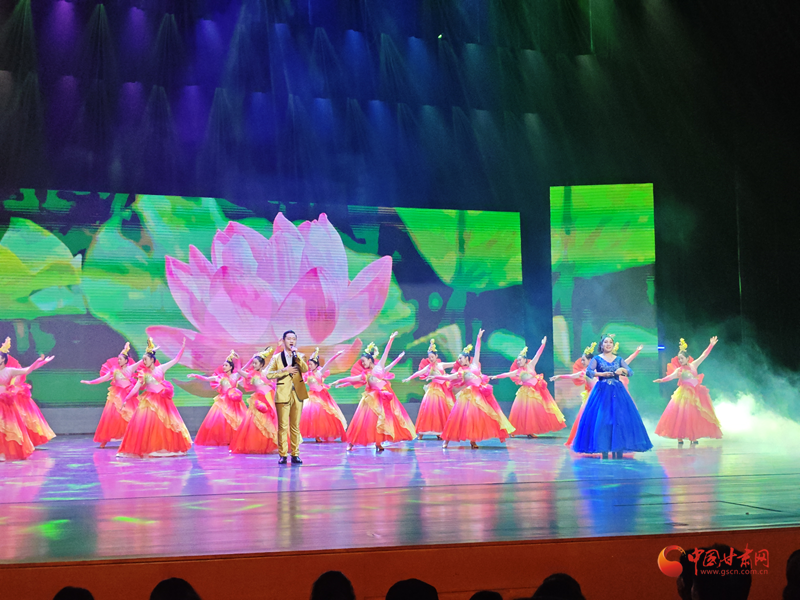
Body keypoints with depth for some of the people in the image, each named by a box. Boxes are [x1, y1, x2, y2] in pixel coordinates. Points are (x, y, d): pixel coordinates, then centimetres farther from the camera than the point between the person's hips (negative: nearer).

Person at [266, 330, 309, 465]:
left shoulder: (300, 356, 12)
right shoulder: (276, 358, 9)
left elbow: (305, 369, -7)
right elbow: (269, 374, -1)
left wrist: (296, 356, -15)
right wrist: (284, 370, -9)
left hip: (297, 394, 2)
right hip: (283, 395, -2)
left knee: (296, 427, 5)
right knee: (283, 426, -3)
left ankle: (295, 454, 10)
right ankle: (282, 455, 2)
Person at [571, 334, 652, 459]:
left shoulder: (619, 359, 13)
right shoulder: (597, 359, 6)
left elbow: (631, 372, 7)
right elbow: (588, 371, -8)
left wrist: (623, 370, -11)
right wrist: (602, 374, -16)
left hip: (617, 391, 2)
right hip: (602, 391, -2)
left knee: (620, 418, -7)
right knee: (601, 419, -9)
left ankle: (618, 449, -3)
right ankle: (604, 450, -7)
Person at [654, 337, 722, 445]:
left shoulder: (693, 365, 5)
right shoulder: (678, 370, -2)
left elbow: (703, 356, 5)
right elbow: (671, 376, -18)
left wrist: (711, 345, 2)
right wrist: (662, 380, -37)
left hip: (696, 394, 2)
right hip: (685, 395, -2)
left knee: (695, 415, 2)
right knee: (681, 414, -8)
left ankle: (693, 437, 8)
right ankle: (680, 437, -5)